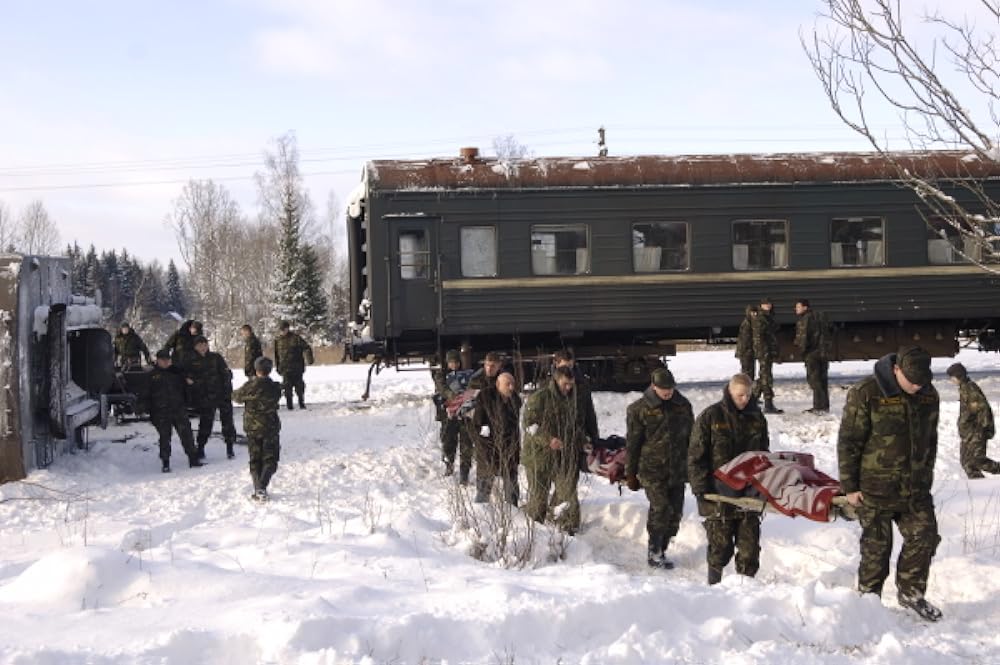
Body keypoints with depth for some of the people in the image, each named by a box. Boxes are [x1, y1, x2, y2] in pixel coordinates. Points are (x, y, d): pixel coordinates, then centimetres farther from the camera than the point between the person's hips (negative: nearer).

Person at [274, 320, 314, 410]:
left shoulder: (296, 338, -4)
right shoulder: (278, 340, 6)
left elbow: (307, 348, -4)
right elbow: (276, 354, 15)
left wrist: (308, 359, -15)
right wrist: (277, 366, 13)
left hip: (297, 368, -2)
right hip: (285, 368, 2)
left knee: (299, 386, 3)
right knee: (287, 388, -2)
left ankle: (302, 404, 16)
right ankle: (289, 405, 5)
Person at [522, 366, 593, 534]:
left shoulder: (576, 400, 11)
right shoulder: (539, 397, -7)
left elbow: (581, 425, 25)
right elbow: (529, 424, -11)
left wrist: (581, 441, 8)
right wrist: (548, 440, -20)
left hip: (567, 455, 4)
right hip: (540, 453, -4)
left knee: (567, 492, -1)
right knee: (538, 493, 4)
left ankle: (568, 527, 5)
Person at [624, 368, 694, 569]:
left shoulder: (683, 405, 9)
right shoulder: (639, 409, -4)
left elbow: (691, 437, 19)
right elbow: (632, 444, 0)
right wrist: (630, 473, 0)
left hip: (677, 470, 5)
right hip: (652, 470, -5)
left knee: (675, 512, 5)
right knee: (661, 509, -15)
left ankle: (661, 551, 18)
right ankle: (654, 551, -1)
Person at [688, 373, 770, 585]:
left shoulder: (757, 418, 10)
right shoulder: (710, 417, -4)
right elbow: (696, 456, -4)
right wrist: (701, 488, -11)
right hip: (718, 494, -4)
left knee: (750, 543, 2)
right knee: (720, 544, 0)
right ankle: (714, 583, 14)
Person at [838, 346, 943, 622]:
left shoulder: (929, 395, 1)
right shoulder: (866, 393, -17)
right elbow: (848, 442, -11)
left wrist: (926, 476, 17)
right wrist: (850, 486, -9)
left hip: (915, 488, 5)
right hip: (875, 488, -5)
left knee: (924, 536, 2)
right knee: (876, 546, 4)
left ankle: (910, 592, 22)